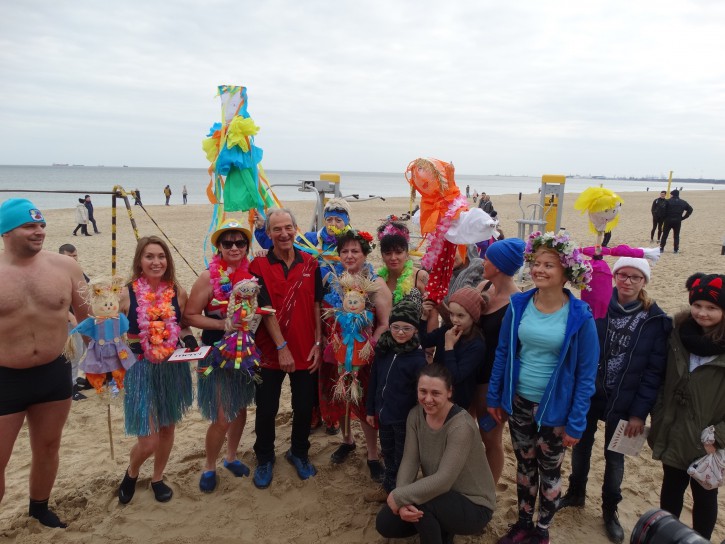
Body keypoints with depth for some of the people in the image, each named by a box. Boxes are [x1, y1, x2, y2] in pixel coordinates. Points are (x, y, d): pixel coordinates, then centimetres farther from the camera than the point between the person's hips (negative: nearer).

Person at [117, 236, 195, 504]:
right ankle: (131, 473, 31)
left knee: (167, 427, 18)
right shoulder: (126, 294, -12)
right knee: (147, 441, -5)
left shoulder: (177, 292, -3)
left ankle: (157, 478, 43)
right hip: (140, 369, -3)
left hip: (173, 368, 4)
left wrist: (189, 340, -7)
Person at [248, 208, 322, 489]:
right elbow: (265, 309, -12)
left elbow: (316, 305, 3)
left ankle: (299, 453, 37)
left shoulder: (310, 264, 1)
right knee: (266, 409, 10)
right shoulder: (259, 266, -7)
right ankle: (264, 458, 33)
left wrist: (318, 343, -2)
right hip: (270, 351, -2)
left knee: (304, 407, 13)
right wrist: (282, 347, -17)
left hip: (305, 350, 2)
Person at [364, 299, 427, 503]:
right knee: (388, 454, 24)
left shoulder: (418, 358, -20)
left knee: (403, 459, 13)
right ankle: (388, 487, 44)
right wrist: (371, 409, 9)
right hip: (384, 413, 6)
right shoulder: (383, 349, -3)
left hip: (406, 418, -6)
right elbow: (373, 381, 5)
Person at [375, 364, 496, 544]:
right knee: (384, 524, -3)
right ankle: (440, 527, 17)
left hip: (473, 505, -7)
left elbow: (443, 480, -32)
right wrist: (402, 501, -28)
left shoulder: (461, 426, -29)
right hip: (439, 495, 7)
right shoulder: (415, 415, -8)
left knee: (417, 502, -31)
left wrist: (399, 497, -28)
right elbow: (409, 461, -11)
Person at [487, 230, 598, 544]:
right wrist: (494, 397, 4)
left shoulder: (579, 316, -16)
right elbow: (502, 352, 2)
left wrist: (576, 424, -11)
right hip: (519, 402, 3)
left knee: (549, 471, 17)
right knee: (525, 465, 20)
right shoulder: (518, 306, -7)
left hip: (554, 409, -3)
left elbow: (586, 373, -11)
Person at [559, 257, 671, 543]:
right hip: (587, 395, 1)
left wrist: (639, 412, -9)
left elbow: (654, 371, -7)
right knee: (581, 446, 19)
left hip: (624, 403, 0)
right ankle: (576, 493, 44)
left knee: (614, 457, 15)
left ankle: (610, 510, 39)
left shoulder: (656, 320, -10)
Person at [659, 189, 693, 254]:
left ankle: (661, 248, 5)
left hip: (668, 220, -3)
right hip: (678, 221, 3)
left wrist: (664, 218, 1)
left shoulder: (668, 201, -7)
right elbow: (690, 209, 11)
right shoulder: (683, 202, 8)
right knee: (676, 235, 10)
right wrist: (683, 217, 8)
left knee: (665, 235, 5)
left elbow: (664, 211, -11)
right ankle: (676, 249, 9)